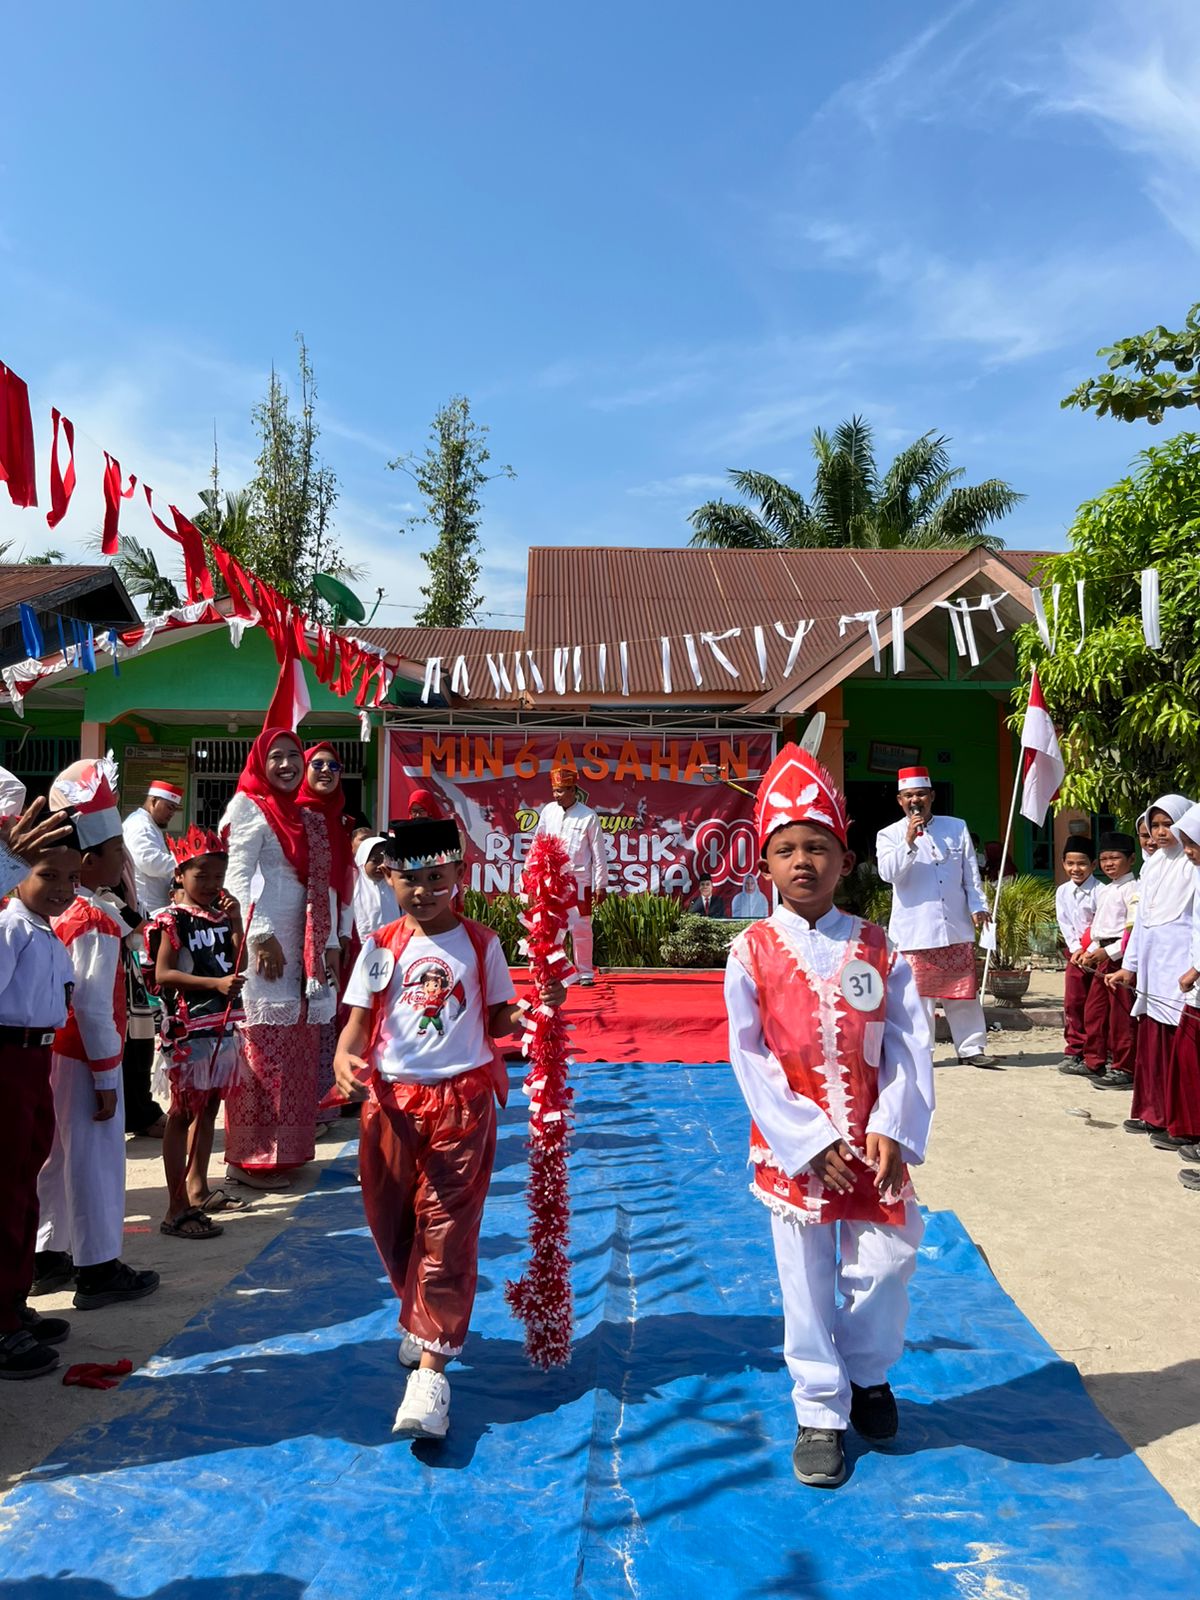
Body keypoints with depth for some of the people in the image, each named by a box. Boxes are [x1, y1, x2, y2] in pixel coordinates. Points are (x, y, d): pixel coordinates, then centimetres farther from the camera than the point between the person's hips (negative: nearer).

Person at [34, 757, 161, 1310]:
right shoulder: (96, 923, -20)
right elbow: (93, 1005, -21)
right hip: (85, 1060, -9)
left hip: (56, 1054, 9)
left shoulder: (59, 911, 6)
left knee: (59, 1155, 18)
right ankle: (98, 1270, 11)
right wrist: (105, 1077, -16)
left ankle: (47, 1256, 31)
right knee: (95, 1160, 1)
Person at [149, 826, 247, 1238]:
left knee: (208, 1109, 16)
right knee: (182, 1113, -2)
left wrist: (234, 922, -2)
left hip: (222, 1025, 7)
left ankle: (197, 1188, 30)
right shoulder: (173, 919, -9)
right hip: (187, 1027, -7)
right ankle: (176, 1209, 2)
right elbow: (162, 974, -16)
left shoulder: (221, 915, 11)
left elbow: (238, 965, 7)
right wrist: (215, 983, -23)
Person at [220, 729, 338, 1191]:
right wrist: (260, 936, -19)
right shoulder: (251, 810, -4)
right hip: (263, 944, -8)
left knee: (294, 1052, 11)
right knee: (262, 1052, -5)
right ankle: (250, 1158, 4)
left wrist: (328, 943, 11)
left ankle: (284, 1149, 21)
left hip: (299, 948, 8)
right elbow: (237, 879, -12)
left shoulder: (307, 819, 17)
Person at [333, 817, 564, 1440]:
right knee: (392, 1225, 14)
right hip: (390, 1101, 2)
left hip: (462, 1101, -2)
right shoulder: (381, 947, 4)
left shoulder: (480, 944, 2)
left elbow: (497, 1019, 5)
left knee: (446, 1231, -4)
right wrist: (345, 1060, -20)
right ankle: (422, 1320, 42)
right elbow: (359, 1020, 0)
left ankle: (430, 1372, 0)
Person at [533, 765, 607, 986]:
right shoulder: (548, 811, 4)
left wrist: (601, 885, -4)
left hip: (578, 880, -3)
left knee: (581, 927, 0)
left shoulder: (588, 816, -7)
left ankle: (586, 973, 12)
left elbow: (598, 853, -3)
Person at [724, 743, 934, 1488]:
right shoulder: (753, 951, -8)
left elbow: (910, 1046, -4)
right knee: (807, 1282, 9)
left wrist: (893, 1132, -16)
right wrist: (809, 1141, -15)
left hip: (874, 1145, 2)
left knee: (882, 1266, 7)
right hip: (793, 1146, -1)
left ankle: (869, 1374, 39)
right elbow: (749, 1056, -10)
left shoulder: (879, 947, -2)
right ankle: (822, 1414, 30)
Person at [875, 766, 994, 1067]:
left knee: (963, 991, 7)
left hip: (957, 929, 2)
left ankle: (971, 1048, 16)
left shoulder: (957, 828, 11)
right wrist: (909, 842, -22)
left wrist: (978, 906, 1)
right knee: (917, 994, 1)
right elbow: (888, 873, -12)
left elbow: (971, 873, 11)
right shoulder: (889, 835, 3)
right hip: (914, 931, -2)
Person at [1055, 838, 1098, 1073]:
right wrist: (1076, 949, -7)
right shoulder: (1063, 891, 3)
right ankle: (1074, 1051, 13)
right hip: (1075, 953, 4)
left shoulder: (1099, 891, -13)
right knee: (1073, 1003, 5)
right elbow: (1065, 924, 3)